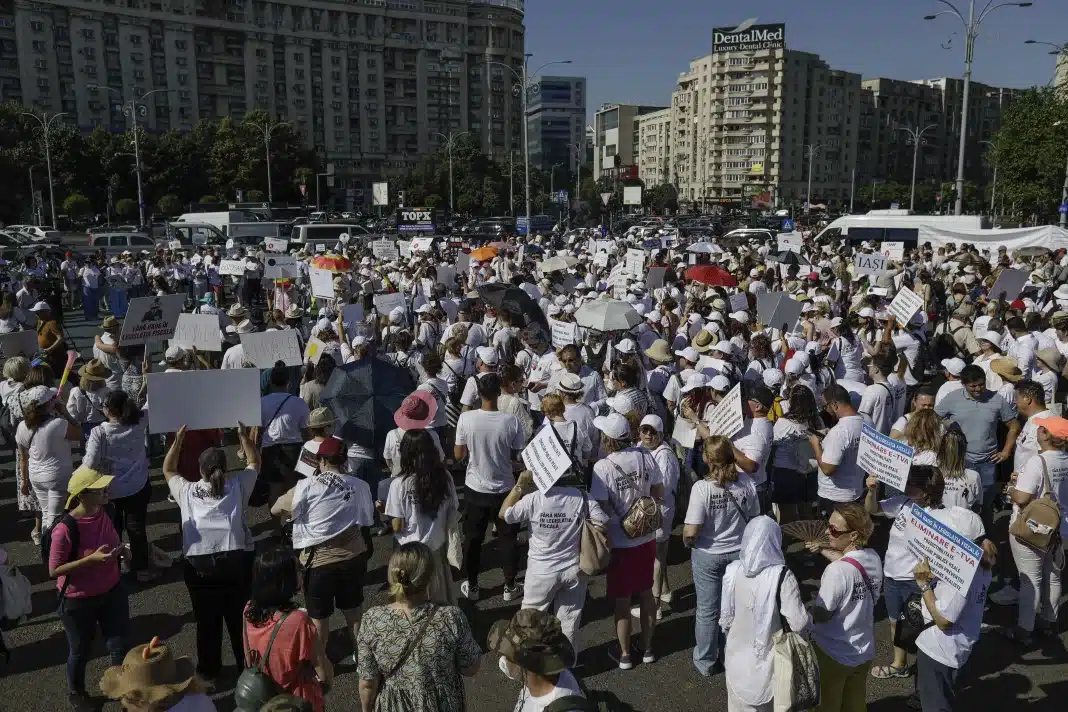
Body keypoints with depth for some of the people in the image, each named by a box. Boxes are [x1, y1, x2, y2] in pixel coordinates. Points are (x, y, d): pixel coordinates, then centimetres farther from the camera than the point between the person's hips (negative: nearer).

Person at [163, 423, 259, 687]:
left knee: (207, 620, 13)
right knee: (240, 616, 13)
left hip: (198, 564, 0)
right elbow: (255, 462, 21)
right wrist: (244, 436, 24)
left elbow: (168, 470, 24)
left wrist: (178, 440, 25)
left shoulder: (187, 491, 6)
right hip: (236, 560, 0)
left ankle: (209, 672, 26)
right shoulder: (238, 485, 4)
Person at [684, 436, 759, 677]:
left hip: (708, 556, -3)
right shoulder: (746, 482, -13)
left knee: (708, 611, 14)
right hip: (739, 553, 3)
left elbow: (691, 532, -25)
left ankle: (705, 662, 31)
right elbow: (754, 518, 0)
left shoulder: (702, 488, -25)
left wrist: (687, 541, -3)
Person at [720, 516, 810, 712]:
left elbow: (725, 618, -3)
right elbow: (799, 623, -22)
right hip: (769, 661, -2)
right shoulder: (781, 576, -22)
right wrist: (810, 618, 0)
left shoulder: (732, 571, -11)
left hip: (738, 657, 3)